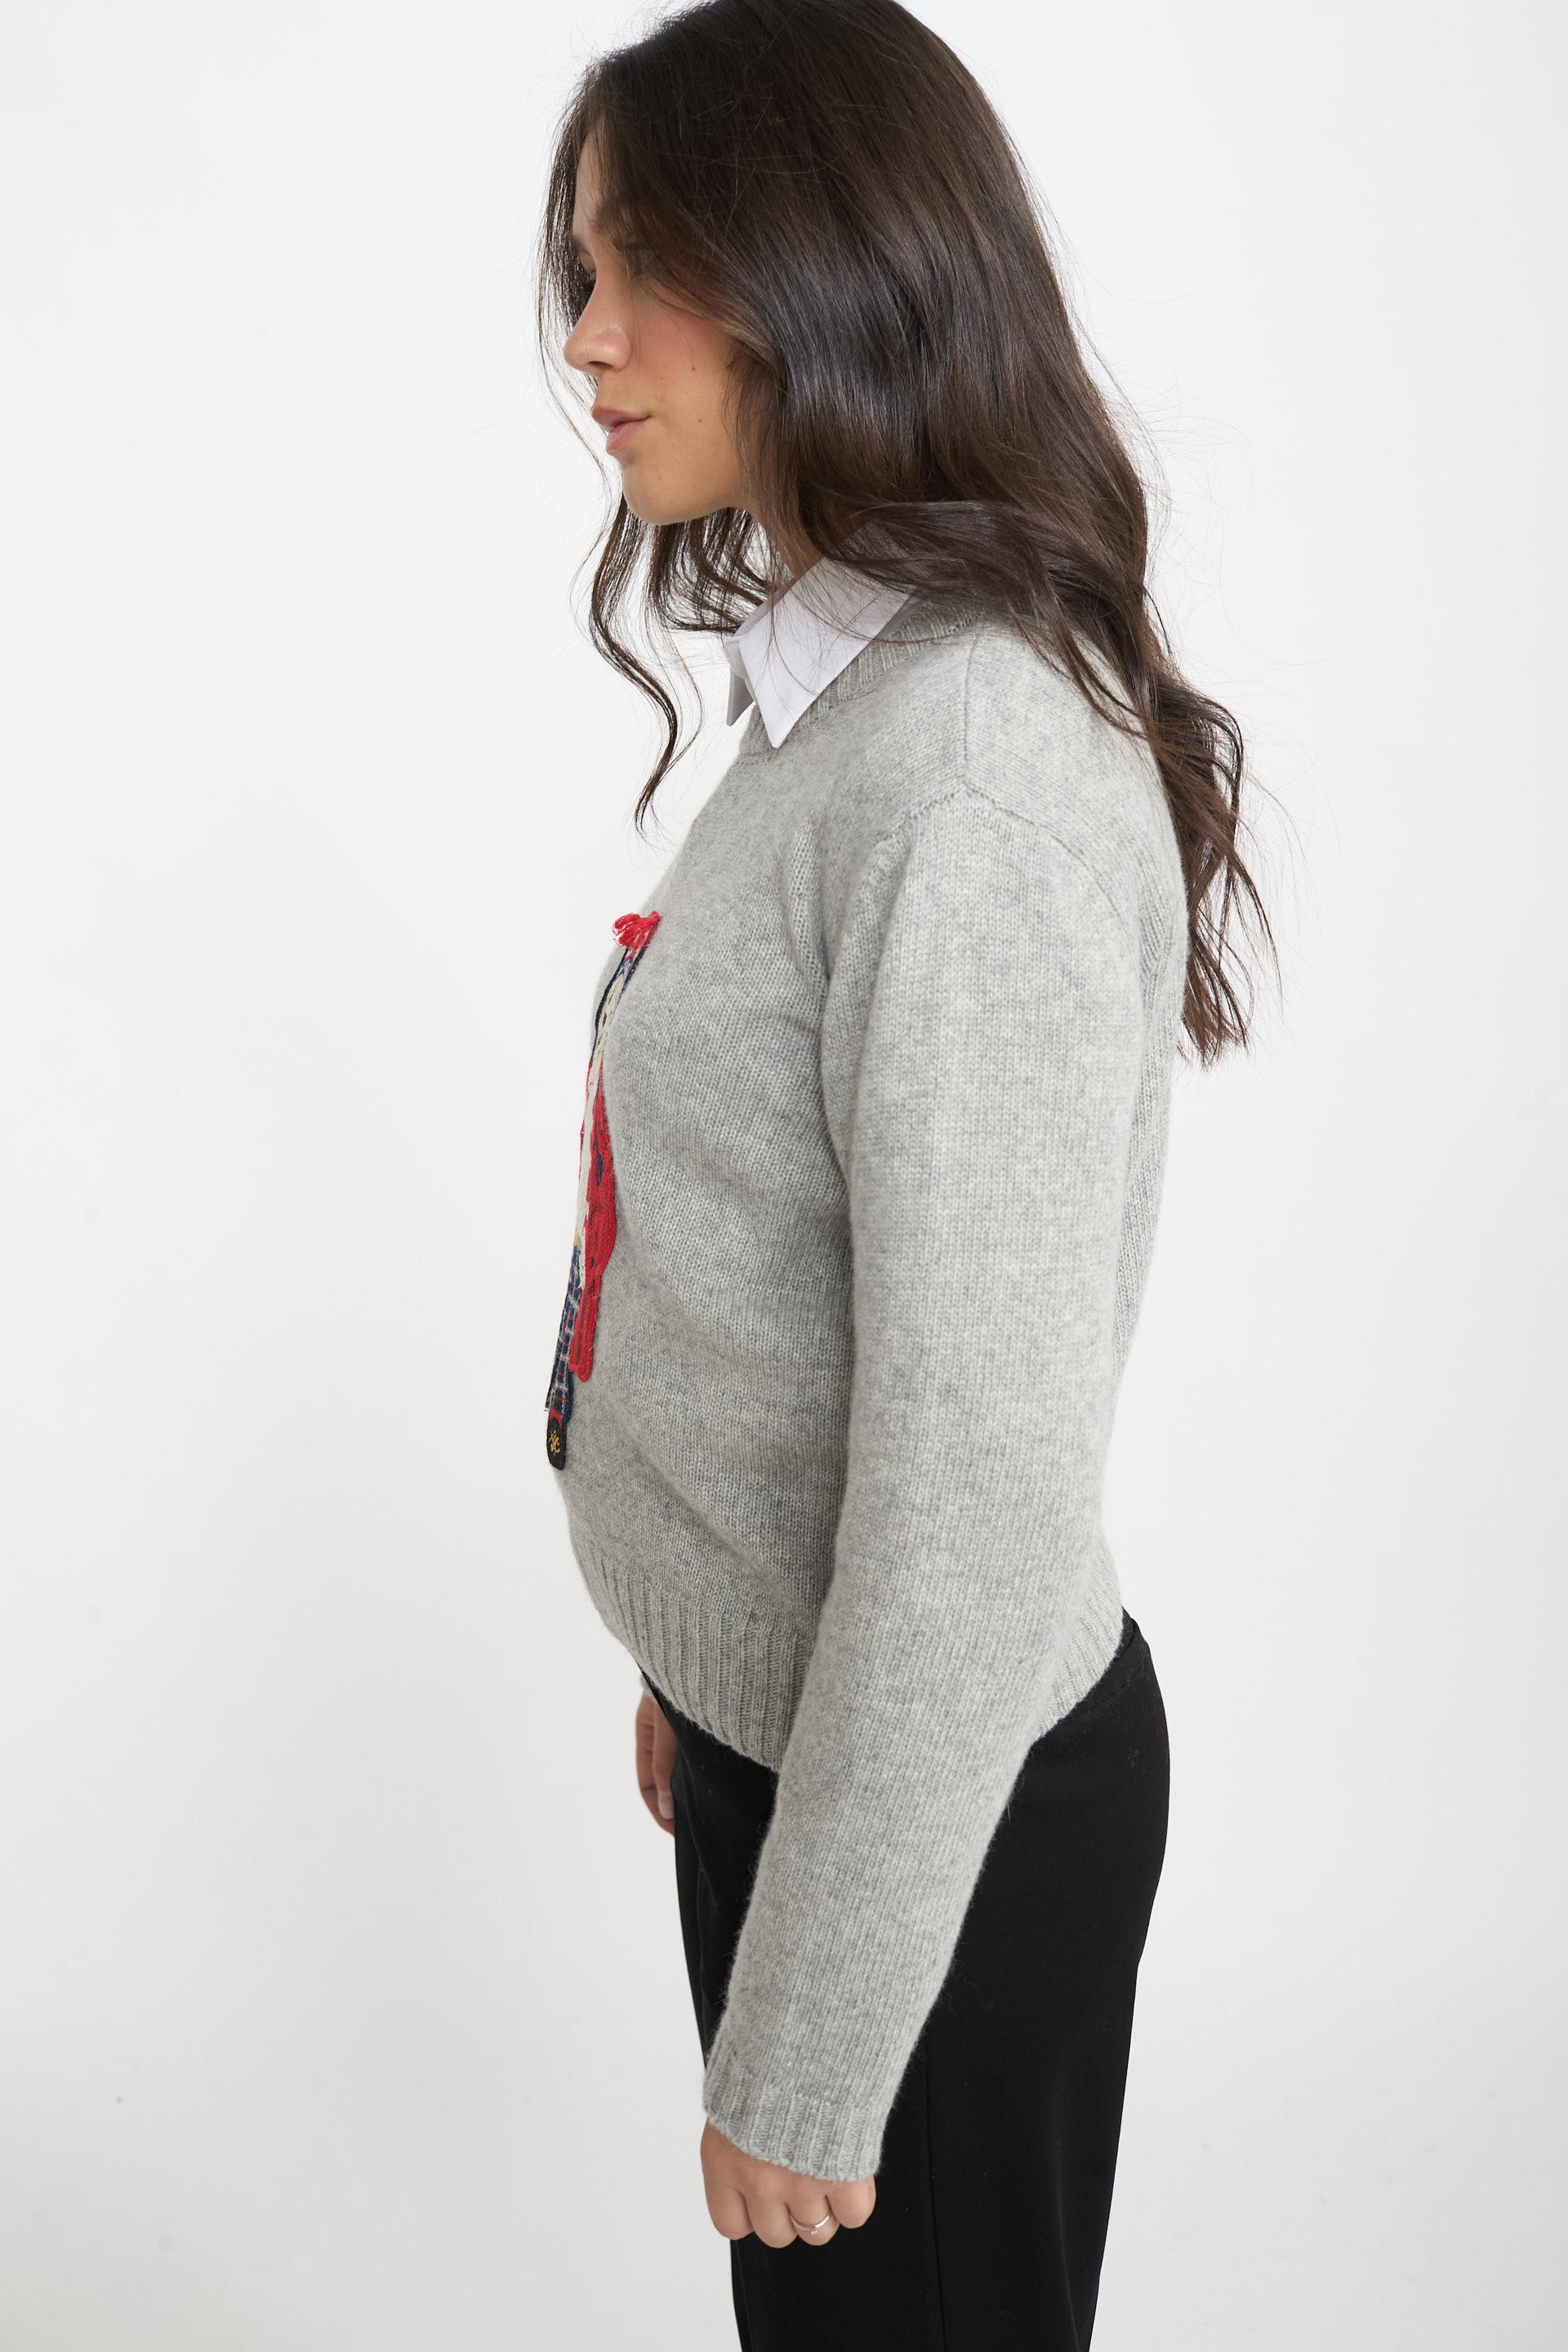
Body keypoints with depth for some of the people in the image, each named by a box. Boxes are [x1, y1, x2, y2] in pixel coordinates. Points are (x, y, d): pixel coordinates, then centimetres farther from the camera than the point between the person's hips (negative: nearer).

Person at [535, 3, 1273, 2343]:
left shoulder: (977, 784, -26)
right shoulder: (827, 705, 4)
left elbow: (982, 1471, -27)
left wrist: (807, 2057, -19)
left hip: (937, 1796, -8)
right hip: (785, 1716, 9)